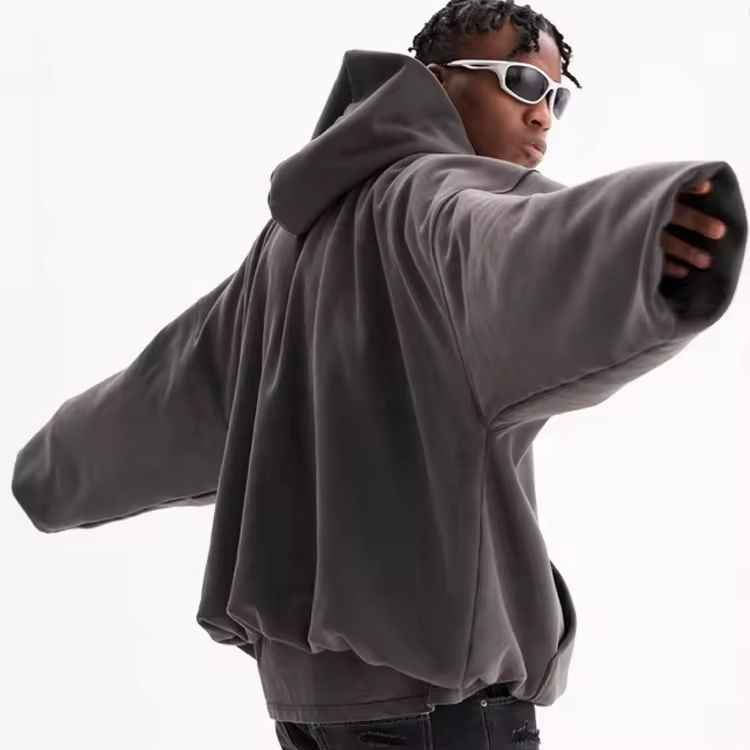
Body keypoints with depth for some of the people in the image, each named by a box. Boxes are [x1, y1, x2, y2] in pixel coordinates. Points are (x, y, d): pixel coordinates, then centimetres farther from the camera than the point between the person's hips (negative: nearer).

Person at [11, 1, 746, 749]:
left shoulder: (303, 232, 17)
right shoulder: (440, 198, -11)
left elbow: (177, 383, 30)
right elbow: (513, 255, -37)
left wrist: (57, 470, 47)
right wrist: (646, 233, -58)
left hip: (311, 668, 9)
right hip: (426, 668, -9)